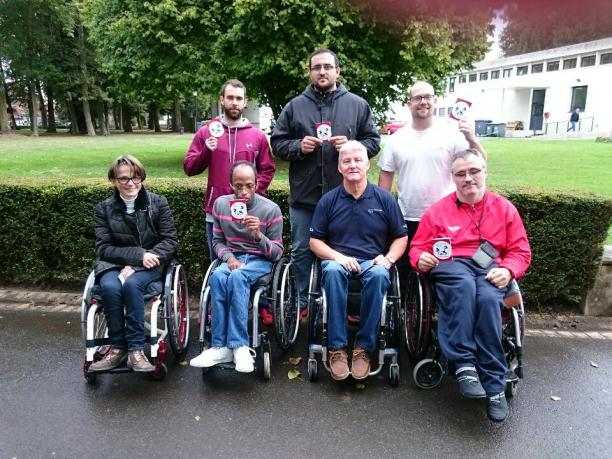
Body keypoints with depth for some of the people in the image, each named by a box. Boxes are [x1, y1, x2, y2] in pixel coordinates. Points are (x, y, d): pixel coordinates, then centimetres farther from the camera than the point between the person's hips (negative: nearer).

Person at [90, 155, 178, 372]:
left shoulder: (158, 203, 0)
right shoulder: (104, 208, 3)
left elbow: (170, 240, -4)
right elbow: (104, 248, -3)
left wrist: (134, 265, -16)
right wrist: (138, 255, -20)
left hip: (149, 265, -1)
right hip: (114, 264, 2)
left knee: (132, 284, -34)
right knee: (110, 287, -32)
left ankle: (136, 349, -26)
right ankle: (117, 347, -16)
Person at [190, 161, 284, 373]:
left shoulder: (271, 209, -9)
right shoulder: (220, 204, 3)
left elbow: (277, 252, -6)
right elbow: (217, 241, 11)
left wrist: (258, 235, -25)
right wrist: (229, 258, -11)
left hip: (260, 261, -3)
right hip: (233, 258, 3)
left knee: (237, 277, -36)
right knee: (217, 277, -32)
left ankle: (238, 345, -32)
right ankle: (221, 346, -29)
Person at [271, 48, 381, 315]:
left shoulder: (357, 105, 7)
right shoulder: (295, 106, 8)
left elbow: (373, 141, 7)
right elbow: (277, 143, 10)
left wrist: (352, 146, -11)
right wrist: (298, 146, -9)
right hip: (304, 195, 1)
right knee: (302, 251, 8)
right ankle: (304, 304, 23)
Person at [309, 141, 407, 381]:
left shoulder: (384, 198, 8)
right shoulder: (328, 200, 8)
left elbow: (401, 237, 11)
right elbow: (315, 242, 6)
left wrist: (388, 259, -8)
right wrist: (338, 257, -12)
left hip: (372, 262, 0)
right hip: (338, 260, 0)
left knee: (379, 275, -36)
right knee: (333, 271, -36)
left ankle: (364, 347, -23)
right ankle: (336, 347, -28)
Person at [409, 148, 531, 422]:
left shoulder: (504, 208, 17)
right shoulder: (438, 211, 15)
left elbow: (520, 251, 12)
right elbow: (417, 248, 15)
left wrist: (508, 270, -9)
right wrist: (421, 259, -10)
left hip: (491, 270, 1)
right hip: (450, 268, 0)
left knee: (488, 298, -35)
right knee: (464, 285, -38)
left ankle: (494, 387, -30)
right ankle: (464, 365, -38)